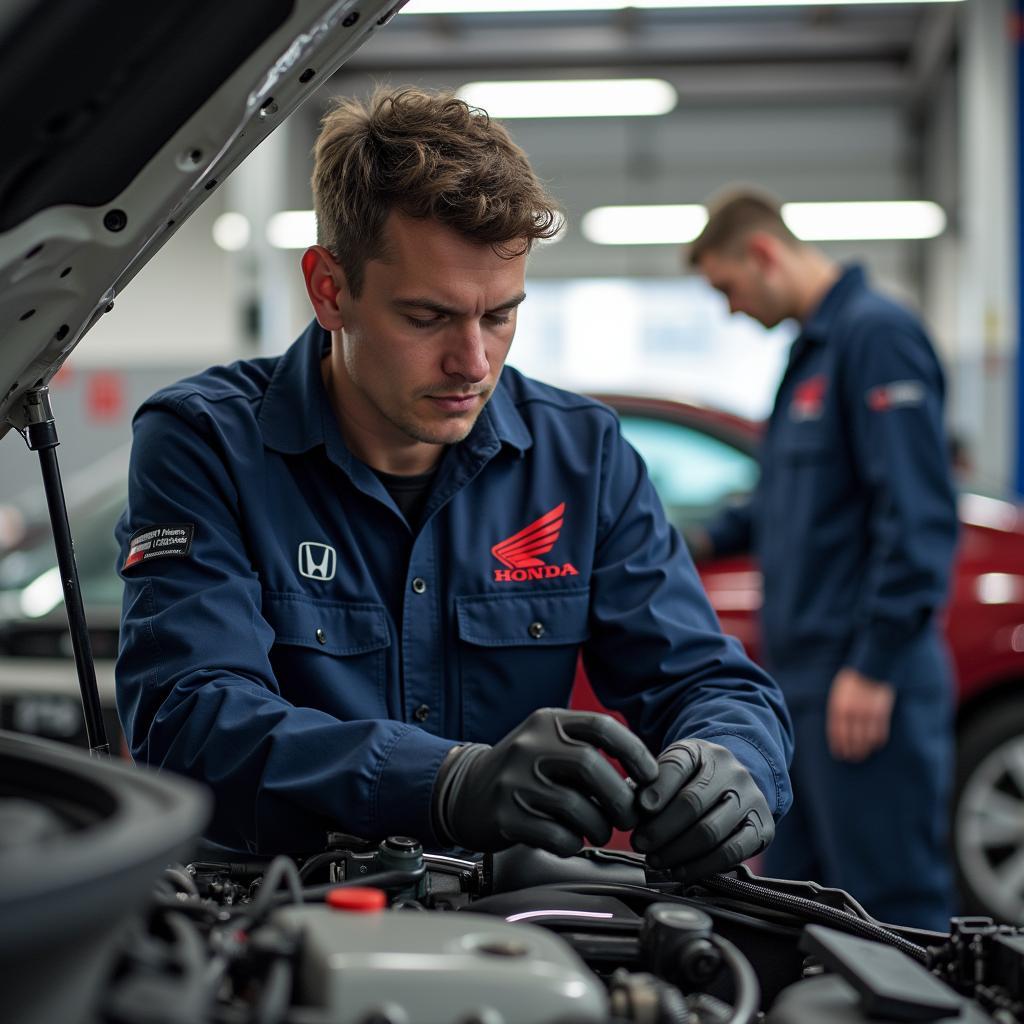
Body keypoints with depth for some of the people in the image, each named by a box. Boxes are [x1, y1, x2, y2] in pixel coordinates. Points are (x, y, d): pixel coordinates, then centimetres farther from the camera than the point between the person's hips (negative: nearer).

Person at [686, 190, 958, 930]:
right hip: (803, 677, 10)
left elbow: (917, 514, -19)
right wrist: (706, 541, 18)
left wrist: (876, 666, -21)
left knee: (893, 905, -4)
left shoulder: (878, 334, -12)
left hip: (863, 681, -10)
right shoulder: (813, 348, 18)